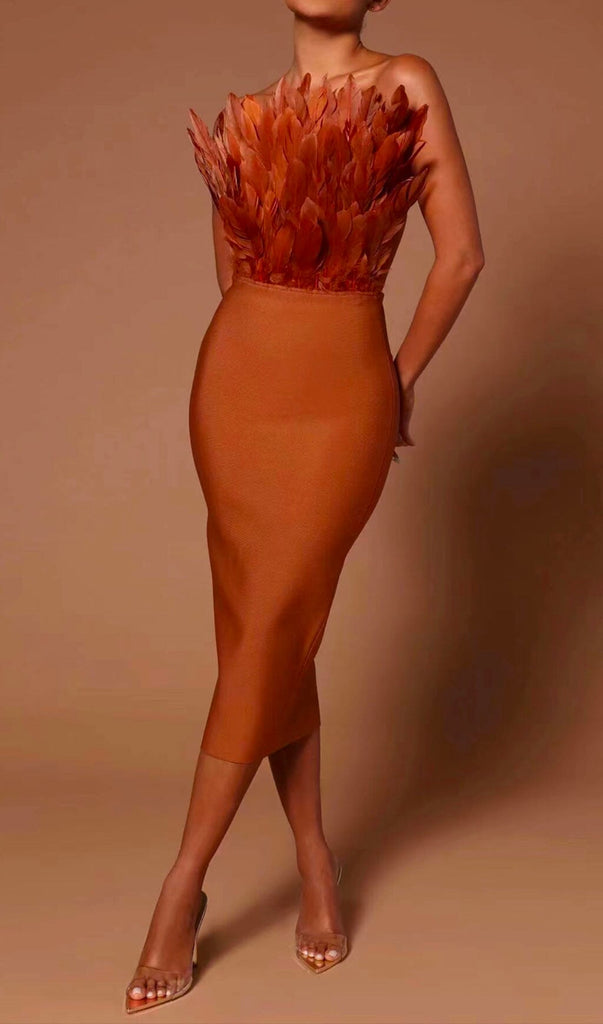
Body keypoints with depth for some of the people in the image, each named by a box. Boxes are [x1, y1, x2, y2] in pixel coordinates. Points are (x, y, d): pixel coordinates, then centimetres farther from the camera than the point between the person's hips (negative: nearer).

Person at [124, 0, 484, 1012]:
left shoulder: (408, 83, 2)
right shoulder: (245, 116, 13)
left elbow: (461, 252, 0)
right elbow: (235, 275, 14)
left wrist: (403, 378, 5)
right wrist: (220, 185, -1)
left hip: (344, 394, -4)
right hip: (238, 379, 4)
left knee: (270, 632, -6)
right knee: (265, 630, 4)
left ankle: (183, 887, 6)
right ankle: (315, 863, 20)